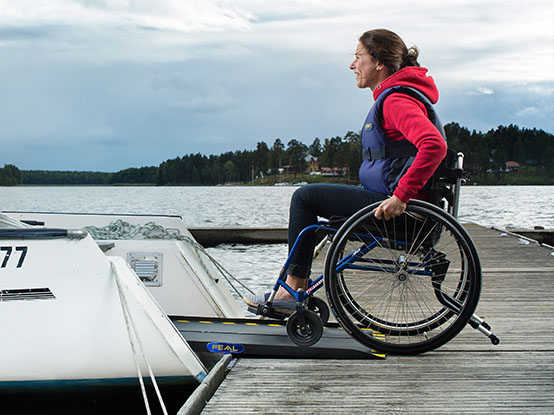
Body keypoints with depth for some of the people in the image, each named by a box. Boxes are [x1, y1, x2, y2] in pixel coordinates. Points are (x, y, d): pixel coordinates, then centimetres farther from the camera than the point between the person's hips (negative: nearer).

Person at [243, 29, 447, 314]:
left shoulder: (397, 100, -16)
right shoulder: (392, 96, 17)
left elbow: (434, 146, -31)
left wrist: (401, 196, -32)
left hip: (395, 207, -11)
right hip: (392, 198, 11)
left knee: (305, 197, -6)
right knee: (306, 196, 16)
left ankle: (293, 291, -1)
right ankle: (293, 290, 14)